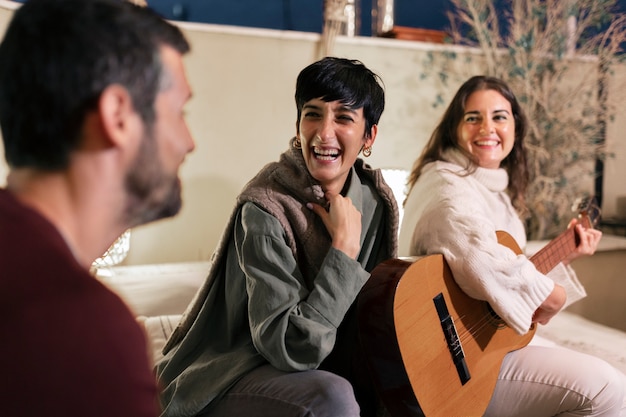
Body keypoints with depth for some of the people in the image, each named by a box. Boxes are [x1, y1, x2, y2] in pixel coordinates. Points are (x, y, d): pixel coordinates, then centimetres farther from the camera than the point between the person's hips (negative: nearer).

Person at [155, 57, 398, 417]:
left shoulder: (375, 198, -4)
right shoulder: (265, 209, -24)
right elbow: (290, 348, -28)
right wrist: (344, 246, -27)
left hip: (322, 366, 7)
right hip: (231, 380, -6)